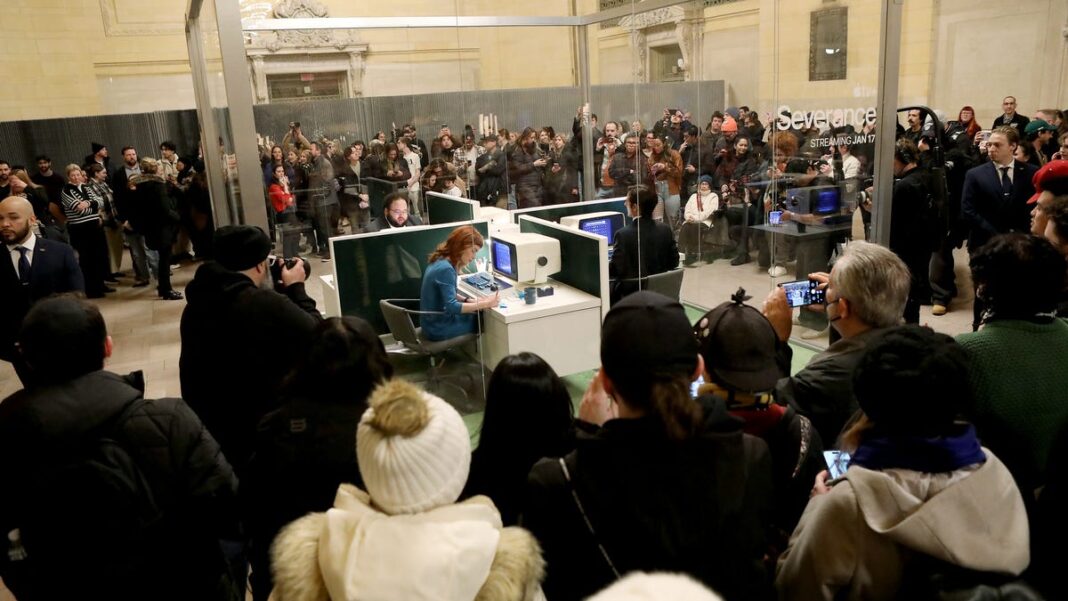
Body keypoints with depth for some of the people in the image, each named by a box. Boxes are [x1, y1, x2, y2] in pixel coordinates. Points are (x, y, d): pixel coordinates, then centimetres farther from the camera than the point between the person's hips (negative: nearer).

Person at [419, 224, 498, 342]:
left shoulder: (439, 261, 3)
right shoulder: (445, 269, -25)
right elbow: (452, 307, -28)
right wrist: (485, 304, -25)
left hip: (432, 323, 9)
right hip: (439, 330, -9)